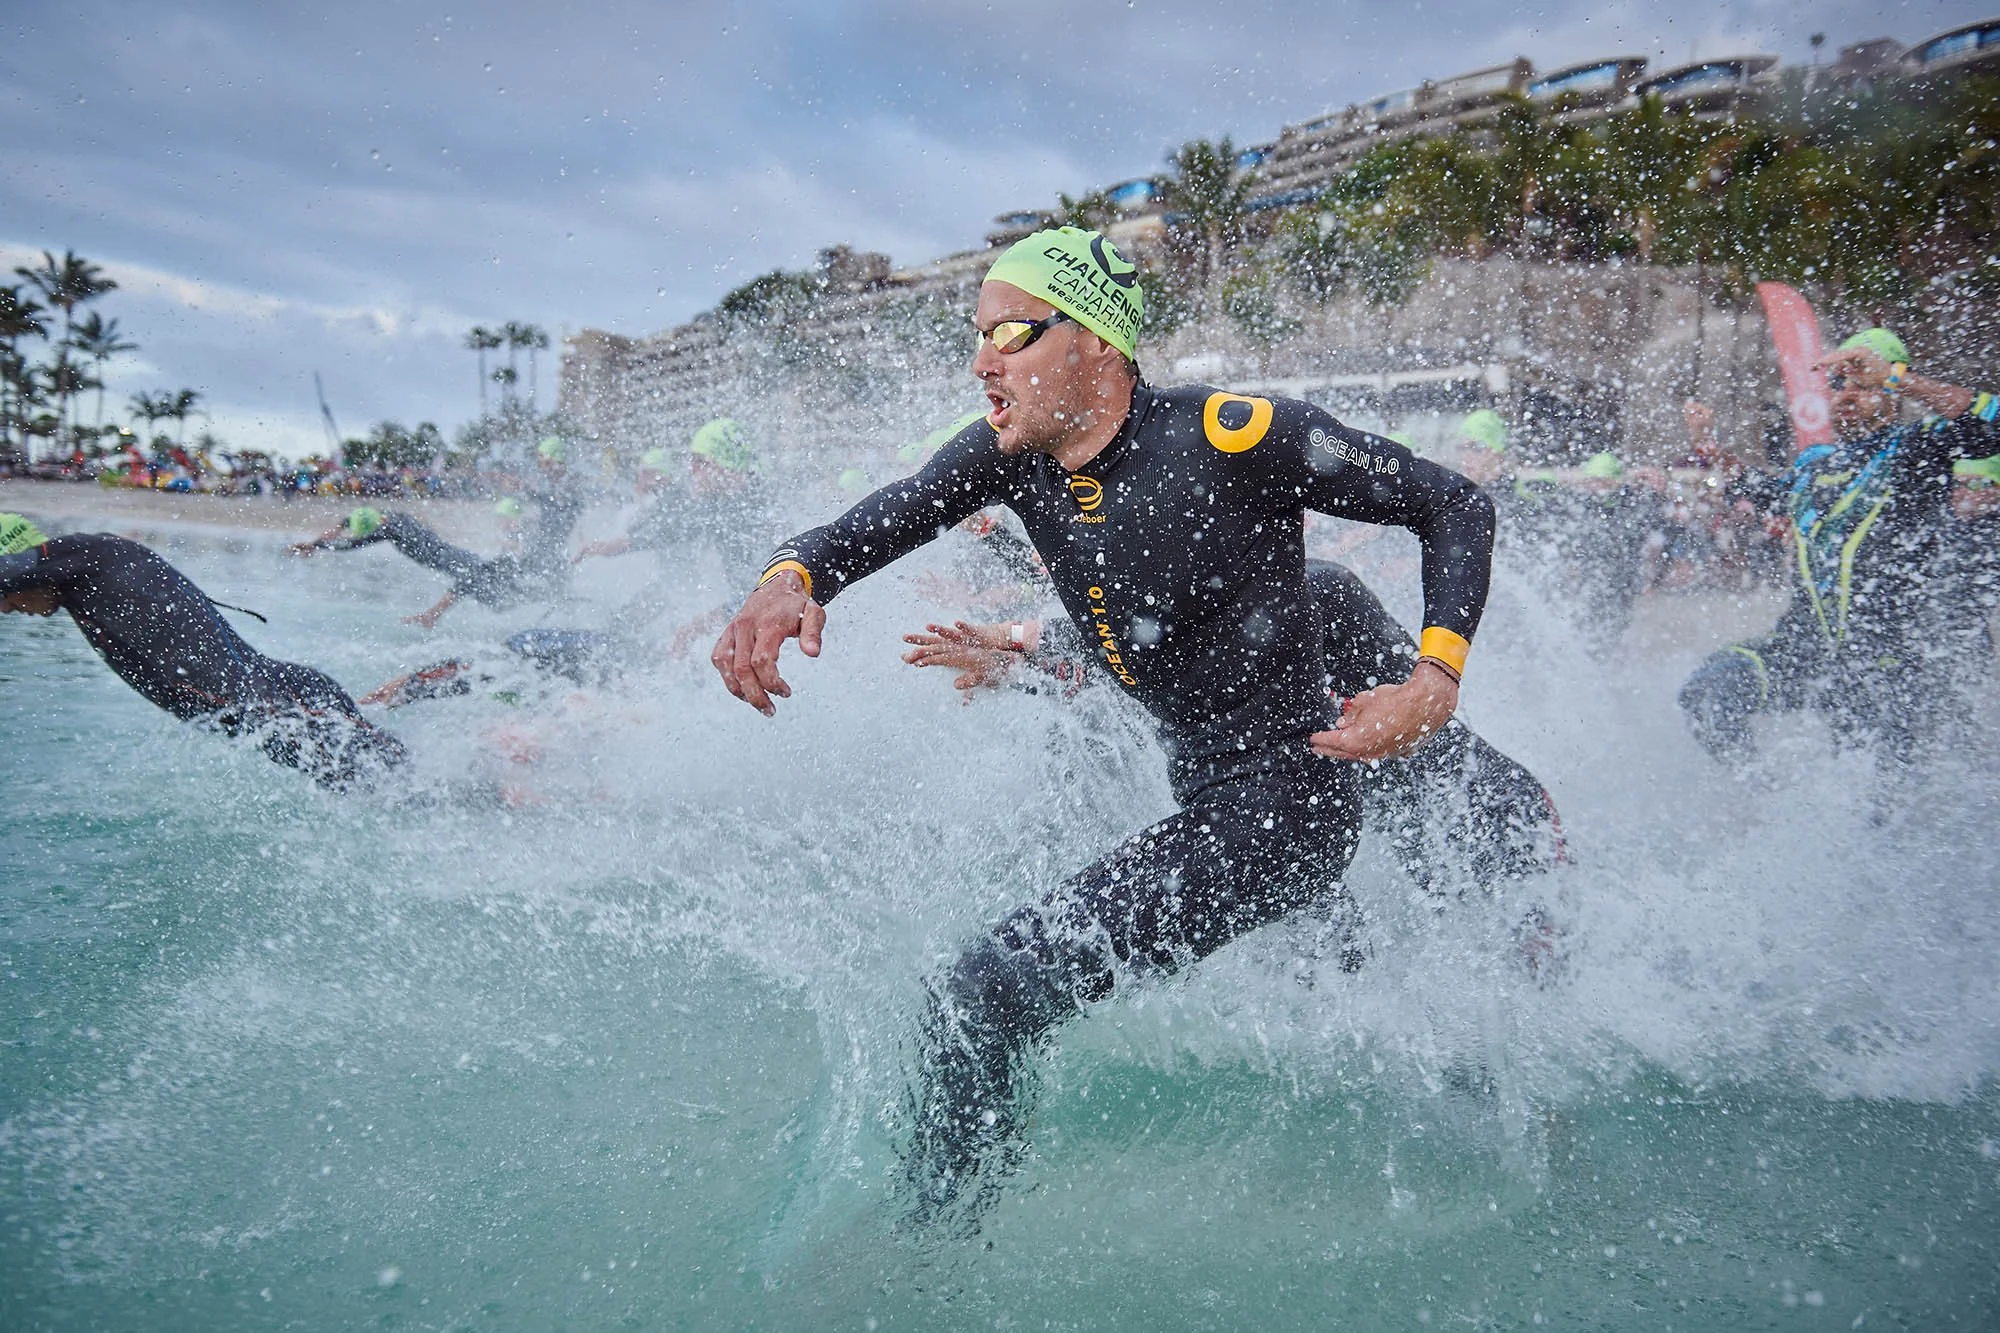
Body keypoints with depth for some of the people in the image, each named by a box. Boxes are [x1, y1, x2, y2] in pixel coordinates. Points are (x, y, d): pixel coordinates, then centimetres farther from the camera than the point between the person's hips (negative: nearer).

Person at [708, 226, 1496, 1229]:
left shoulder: (1229, 436, -19)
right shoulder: (1011, 451, -1)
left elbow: (1455, 505, -11)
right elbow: (874, 524, -9)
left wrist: (1436, 681, -22)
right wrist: (789, 579, -30)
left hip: (1286, 805, -8)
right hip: (1200, 801, 9)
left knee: (988, 993, -19)